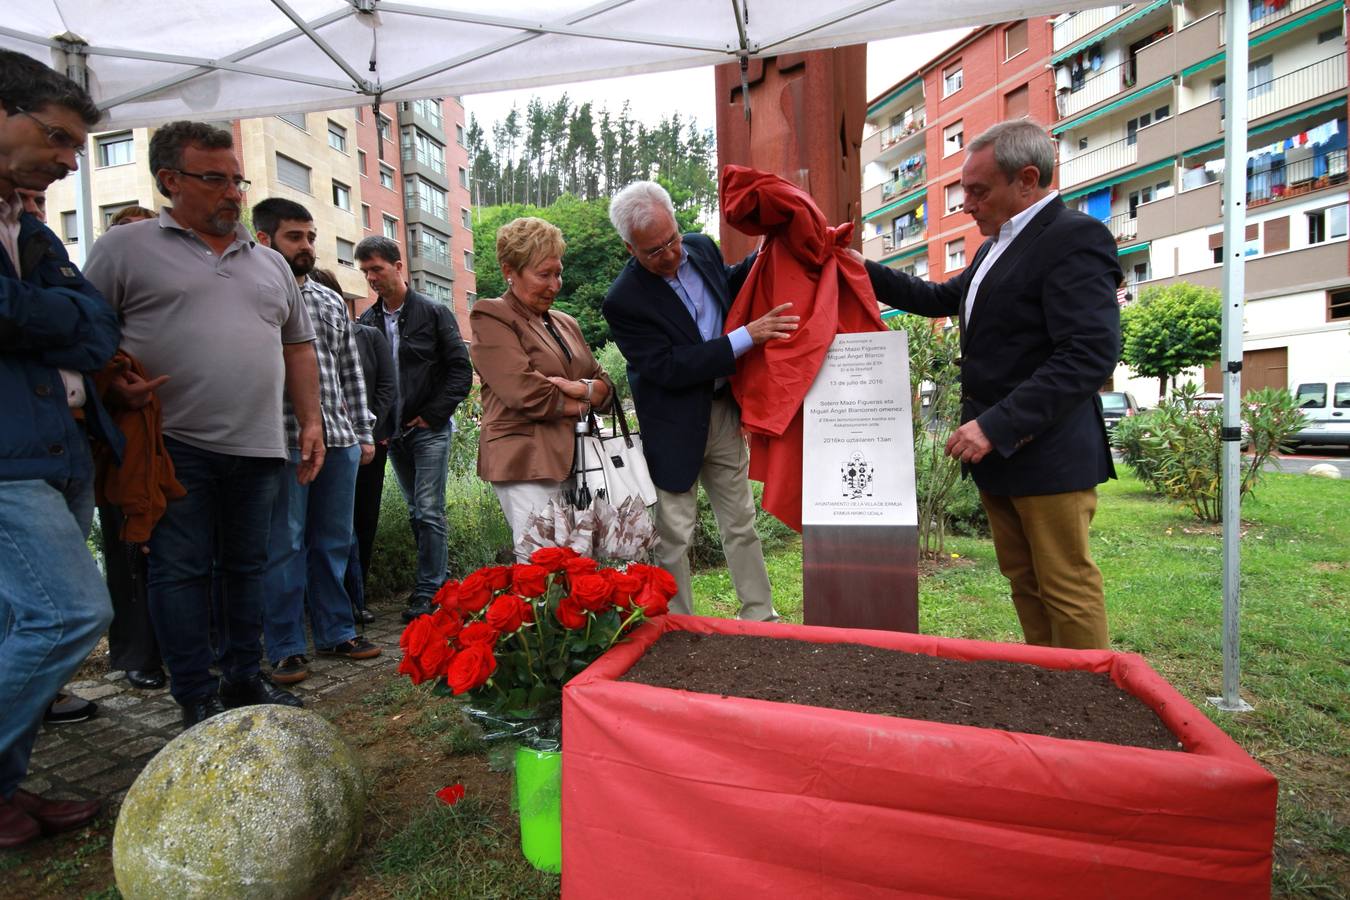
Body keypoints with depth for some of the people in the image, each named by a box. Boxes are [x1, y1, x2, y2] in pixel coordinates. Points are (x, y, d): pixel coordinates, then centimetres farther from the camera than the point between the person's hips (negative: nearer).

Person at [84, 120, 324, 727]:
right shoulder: (125, 247, 4)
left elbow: (298, 345, 17)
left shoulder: (269, 262, 16)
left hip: (258, 448, 4)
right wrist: (113, 383, -15)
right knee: (181, 570, 1)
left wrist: (310, 421, 9)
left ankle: (244, 679, 24)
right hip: (175, 445, -4)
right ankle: (197, 700, 12)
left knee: (247, 566, 11)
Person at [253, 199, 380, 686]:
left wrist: (363, 432, 14)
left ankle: (336, 631, 24)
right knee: (284, 546, 1)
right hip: (282, 441, -5)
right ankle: (285, 648, 13)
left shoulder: (331, 301, 17)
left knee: (334, 541, 12)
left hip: (339, 439, 5)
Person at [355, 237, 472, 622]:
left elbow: (461, 370, -6)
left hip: (429, 429, -5)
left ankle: (427, 592, -1)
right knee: (416, 512, 11)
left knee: (429, 512, -6)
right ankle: (436, 578, 22)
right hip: (393, 432, 5)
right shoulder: (367, 321, 9)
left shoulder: (433, 313, -3)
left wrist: (432, 415, -10)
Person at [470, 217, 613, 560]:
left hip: (571, 457, 7)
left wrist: (582, 388, -7)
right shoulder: (491, 318, -1)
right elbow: (527, 394, -14)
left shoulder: (565, 323, 21)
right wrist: (579, 404, -1)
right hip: (526, 463, -7)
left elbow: (605, 384, 16)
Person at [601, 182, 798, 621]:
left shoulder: (701, 247, 1)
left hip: (724, 411, 6)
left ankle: (760, 618, 30)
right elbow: (668, 369, -24)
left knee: (742, 524, 15)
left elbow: (729, 285, 24)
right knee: (673, 538, 6)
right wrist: (747, 336, -25)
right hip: (675, 428, -5)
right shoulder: (623, 301, -19)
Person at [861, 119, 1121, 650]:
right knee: (1024, 581, 16)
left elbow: (1091, 354, -23)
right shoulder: (997, 245, 15)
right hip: (996, 448, 9)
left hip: (1049, 456, -9)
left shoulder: (1074, 239, -14)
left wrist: (997, 426, -26)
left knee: (1066, 586, 1)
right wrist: (866, 272, 19)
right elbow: (941, 299, 27)